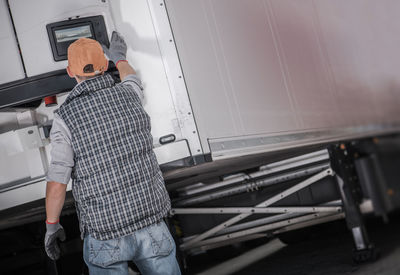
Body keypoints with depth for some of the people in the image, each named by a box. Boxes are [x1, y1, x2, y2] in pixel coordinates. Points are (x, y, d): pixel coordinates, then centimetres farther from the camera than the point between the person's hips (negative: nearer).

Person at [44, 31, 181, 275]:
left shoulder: (65, 117, -10)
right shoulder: (128, 96, -1)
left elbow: (57, 183, -9)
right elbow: (132, 79, 27)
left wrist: (52, 225, 6)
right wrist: (120, 58, 48)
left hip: (106, 234, -2)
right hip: (152, 222, 3)